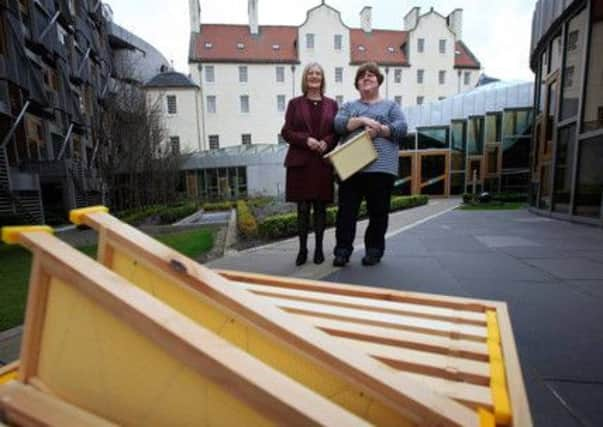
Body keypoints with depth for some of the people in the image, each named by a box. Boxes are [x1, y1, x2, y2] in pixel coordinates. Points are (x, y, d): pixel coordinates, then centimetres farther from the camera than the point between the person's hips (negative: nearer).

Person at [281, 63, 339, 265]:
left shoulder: (331, 104, 11)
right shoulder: (295, 103, 7)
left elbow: (338, 131, 9)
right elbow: (286, 132, 2)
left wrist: (327, 142, -12)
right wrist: (306, 140, -14)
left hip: (324, 162, 1)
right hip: (300, 162, -1)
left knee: (320, 207, 6)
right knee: (303, 208, 2)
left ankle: (319, 248, 18)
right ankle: (302, 249, 14)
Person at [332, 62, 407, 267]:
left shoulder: (390, 106, 16)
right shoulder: (349, 106, 20)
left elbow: (402, 128, 2)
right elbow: (338, 124, 1)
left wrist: (379, 129, -11)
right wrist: (362, 121, -12)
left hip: (380, 166, -1)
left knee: (378, 211, 3)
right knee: (346, 209, -2)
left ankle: (374, 250, 15)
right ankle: (343, 250, 6)